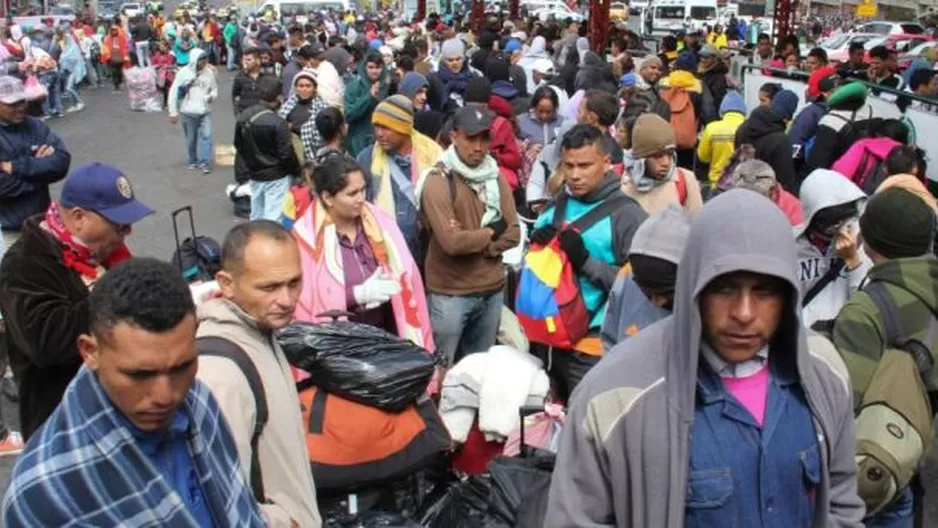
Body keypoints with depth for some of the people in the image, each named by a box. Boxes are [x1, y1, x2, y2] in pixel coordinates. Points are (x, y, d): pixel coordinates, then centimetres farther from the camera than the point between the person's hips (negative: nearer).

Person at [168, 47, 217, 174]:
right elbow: (173, 93, -6)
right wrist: (173, 112, -6)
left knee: (206, 135, -11)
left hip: (205, 112, 1)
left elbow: (214, 89, 10)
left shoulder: (209, 72, -3)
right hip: (188, 112, -1)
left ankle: (204, 162, -2)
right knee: (191, 138, 11)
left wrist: (212, 96, -15)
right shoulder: (183, 72, -9)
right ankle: (192, 161, 31)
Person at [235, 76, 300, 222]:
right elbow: (286, 154, -18)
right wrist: (297, 171, -2)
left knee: (256, 216, 17)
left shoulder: (243, 117, 1)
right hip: (276, 177, -7)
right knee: (273, 218, -2)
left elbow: (238, 145, 12)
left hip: (254, 175, 7)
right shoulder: (277, 122, -22)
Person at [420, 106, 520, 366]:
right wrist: (490, 232, -6)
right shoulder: (438, 181, -13)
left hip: (493, 290, 6)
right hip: (451, 294, -6)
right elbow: (452, 242, -22)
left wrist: (472, 241, -15)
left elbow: (513, 233, 1)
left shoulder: (496, 177, 7)